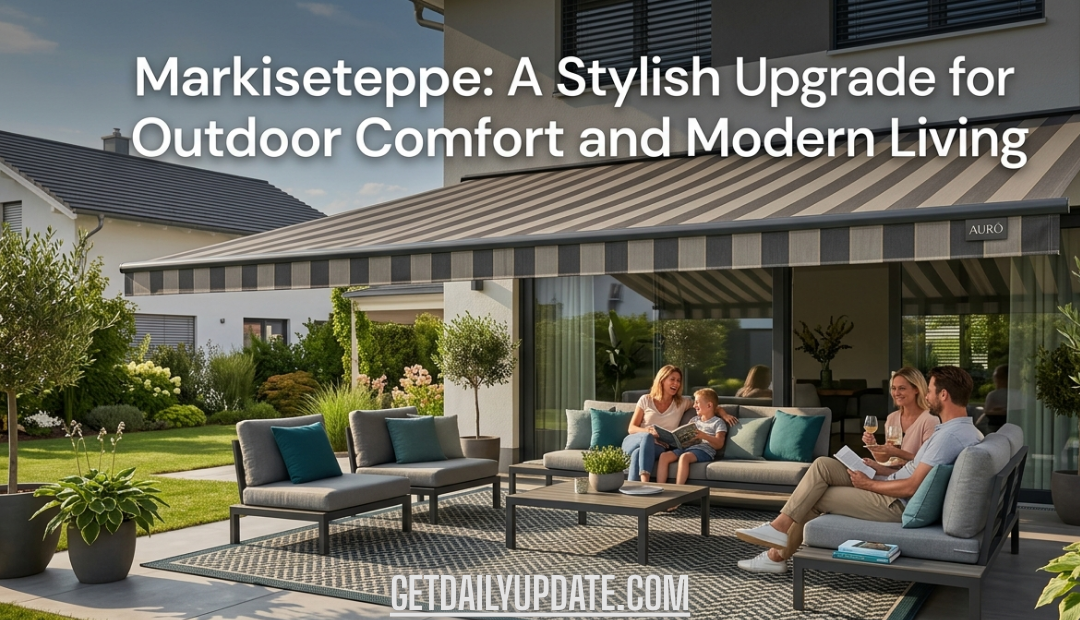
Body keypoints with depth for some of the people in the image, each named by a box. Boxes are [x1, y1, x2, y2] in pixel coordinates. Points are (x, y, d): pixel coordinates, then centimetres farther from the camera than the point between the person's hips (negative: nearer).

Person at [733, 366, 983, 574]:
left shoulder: (951, 434, -24)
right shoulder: (961, 427, 10)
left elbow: (911, 487, -25)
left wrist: (869, 484, -12)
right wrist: (883, 469, 7)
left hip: (898, 503, -10)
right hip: (894, 487, 10)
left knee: (816, 497, -4)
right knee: (822, 465, 4)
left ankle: (779, 554, 10)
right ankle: (780, 530, 4)